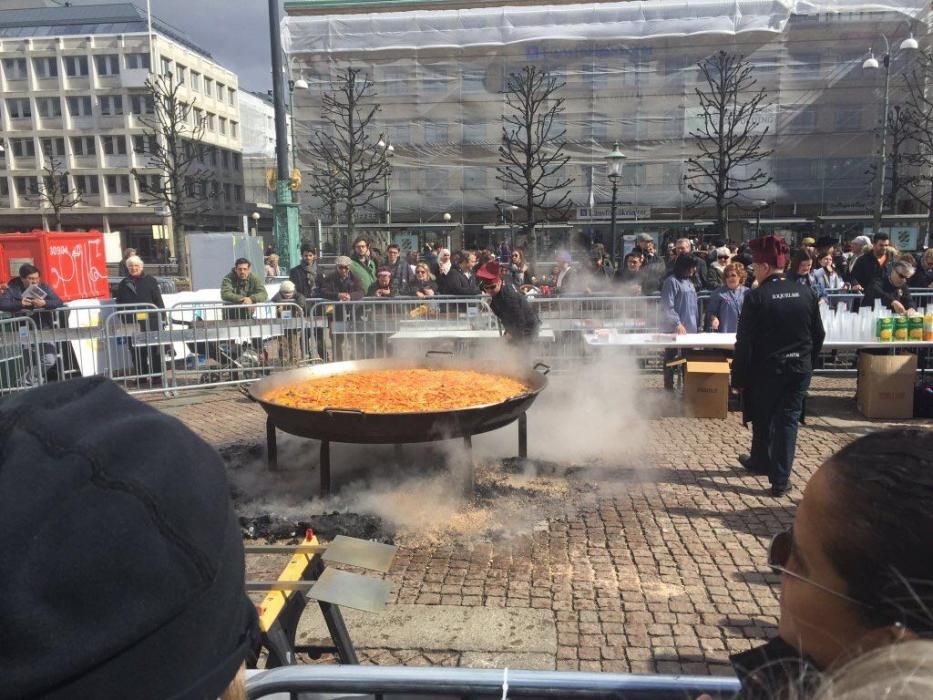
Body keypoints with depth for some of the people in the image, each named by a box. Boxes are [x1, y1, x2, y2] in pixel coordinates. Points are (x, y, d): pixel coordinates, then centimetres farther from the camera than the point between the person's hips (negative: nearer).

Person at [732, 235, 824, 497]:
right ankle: (780, 480, 6)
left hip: (766, 369, -3)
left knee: (763, 420, 16)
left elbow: (744, 343, -14)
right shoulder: (806, 293, 0)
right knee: (788, 420, 7)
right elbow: (818, 335, 7)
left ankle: (761, 462, 37)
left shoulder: (756, 297, -15)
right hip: (800, 368, 3)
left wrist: (738, 377, -7)